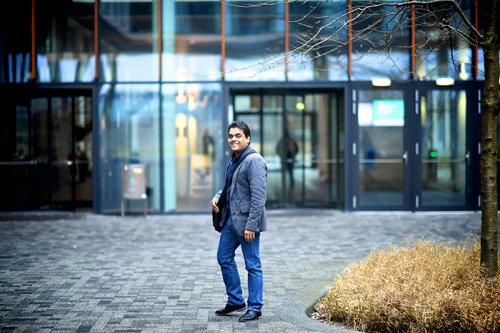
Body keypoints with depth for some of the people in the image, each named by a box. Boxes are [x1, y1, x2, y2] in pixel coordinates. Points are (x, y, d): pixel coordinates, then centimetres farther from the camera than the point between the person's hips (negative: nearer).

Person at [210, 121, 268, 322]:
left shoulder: (254, 161, -17)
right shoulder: (234, 159, 12)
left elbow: (258, 196, -21)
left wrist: (251, 225, -24)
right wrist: (217, 197, 7)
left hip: (246, 221, -10)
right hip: (230, 219, 10)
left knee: (252, 265, 1)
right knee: (224, 258, 17)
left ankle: (255, 308, 11)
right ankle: (235, 301, 29)